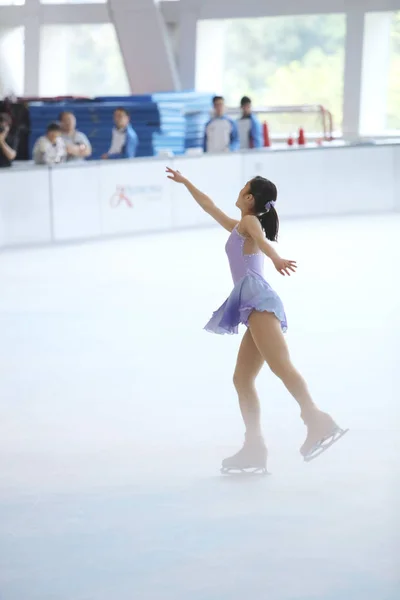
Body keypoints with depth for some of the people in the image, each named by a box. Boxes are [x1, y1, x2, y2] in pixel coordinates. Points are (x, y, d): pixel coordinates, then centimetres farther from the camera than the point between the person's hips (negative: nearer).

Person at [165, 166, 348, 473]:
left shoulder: (249, 222, 6)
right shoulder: (239, 227, 31)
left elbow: (261, 240, -19)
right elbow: (209, 206, 48)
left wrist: (276, 259, -39)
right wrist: (185, 182, 57)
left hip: (257, 297, -10)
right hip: (256, 304, 10)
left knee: (280, 365, -27)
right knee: (242, 379, 6)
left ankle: (318, 422, -43)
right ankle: (254, 448, -1)